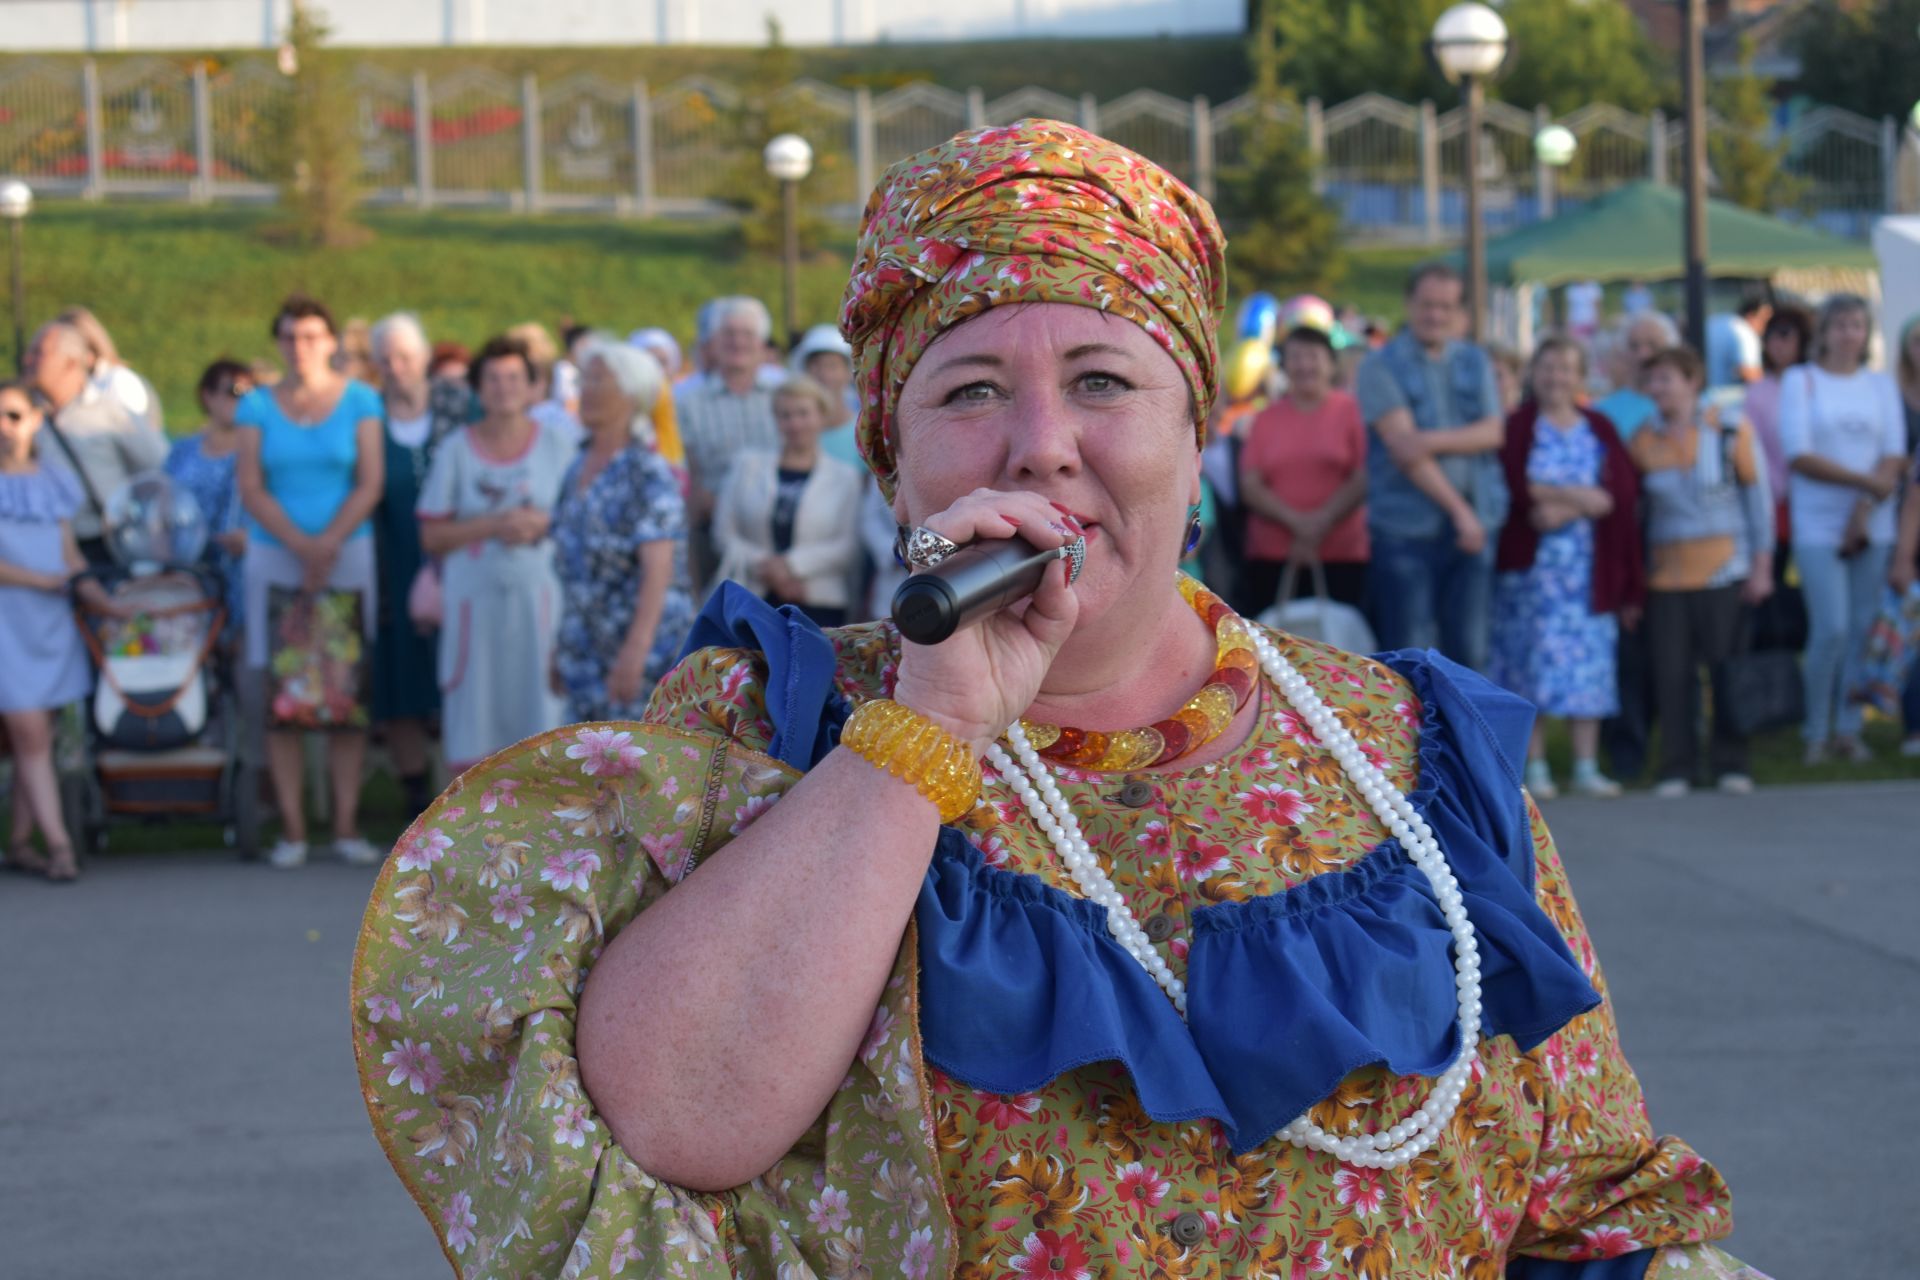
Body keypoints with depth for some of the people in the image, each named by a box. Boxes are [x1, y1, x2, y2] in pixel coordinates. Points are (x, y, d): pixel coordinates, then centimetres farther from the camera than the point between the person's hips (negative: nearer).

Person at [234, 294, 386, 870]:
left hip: (347, 555, 0)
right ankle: (291, 828, 1)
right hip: (274, 558, 0)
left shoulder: (360, 401, 6)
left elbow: (370, 483, -1)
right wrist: (302, 545, -11)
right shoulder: (257, 406, 6)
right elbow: (251, 488, 0)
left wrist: (329, 544, -13)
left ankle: (346, 824, 2)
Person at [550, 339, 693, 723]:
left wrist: (635, 649, -30)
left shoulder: (648, 473, -12)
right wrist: (561, 648, 19)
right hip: (585, 655, 7)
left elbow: (658, 569, -21)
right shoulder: (577, 471, 12)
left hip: (647, 650, -7)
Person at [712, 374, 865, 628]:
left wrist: (792, 564, -12)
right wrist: (762, 566, -11)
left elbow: (849, 546, -2)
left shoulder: (845, 477, 8)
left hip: (820, 608, -1)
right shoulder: (748, 466, 12)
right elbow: (724, 533, 5)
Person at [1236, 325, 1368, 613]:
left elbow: (1364, 480, -1)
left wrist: (1322, 522, -11)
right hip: (1271, 558, 2)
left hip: (1341, 557, -2)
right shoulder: (1266, 419, 11)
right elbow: (1250, 487, 4)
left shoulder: (1351, 411, 5)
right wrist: (1296, 521, -11)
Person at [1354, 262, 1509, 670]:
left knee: (1468, 648, 4)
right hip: (1406, 529, -4)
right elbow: (1403, 446, -11)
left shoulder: (1475, 362, 13)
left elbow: (1493, 433, 1)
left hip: (1475, 525, 4)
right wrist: (1458, 510, -15)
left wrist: (1434, 440, -17)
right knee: (1410, 653, -3)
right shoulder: (1381, 367, -2)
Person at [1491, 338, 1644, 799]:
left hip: (1589, 565, 3)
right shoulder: (1518, 427, 3)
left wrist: (1563, 510, -11)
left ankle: (1587, 767, 4)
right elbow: (1515, 485, -11)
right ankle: (1535, 766, 1)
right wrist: (1578, 495, -11)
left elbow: (1622, 493, 2)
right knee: (1534, 661, -4)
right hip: (1532, 560, -3)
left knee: (1589, 662, 0)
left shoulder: (1600, 430, 12)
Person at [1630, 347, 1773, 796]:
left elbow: (1758, 497, 4)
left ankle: (1730, 764, 11)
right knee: (1672, 674, -2)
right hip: (1666, 575, 2)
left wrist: (1762, 565, -1)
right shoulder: (1643, 443, 5)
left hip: (1724, 572, -2)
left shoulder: (1729, 433, 0)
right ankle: (1676, 770, 7)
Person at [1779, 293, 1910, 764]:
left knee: (1863, 628, 1)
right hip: (1818, 526, -3)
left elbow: (1896, 458, 4)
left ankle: (1848, 729, 9)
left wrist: (1864, 510, -10)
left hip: (1873, 526, 3)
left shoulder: (1881, 385, 12)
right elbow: (1799, 456, -7)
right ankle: (1817, 732, 0)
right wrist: (1866, 481, -12)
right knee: (1831, 628, -12)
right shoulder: (1800, 381, 2)